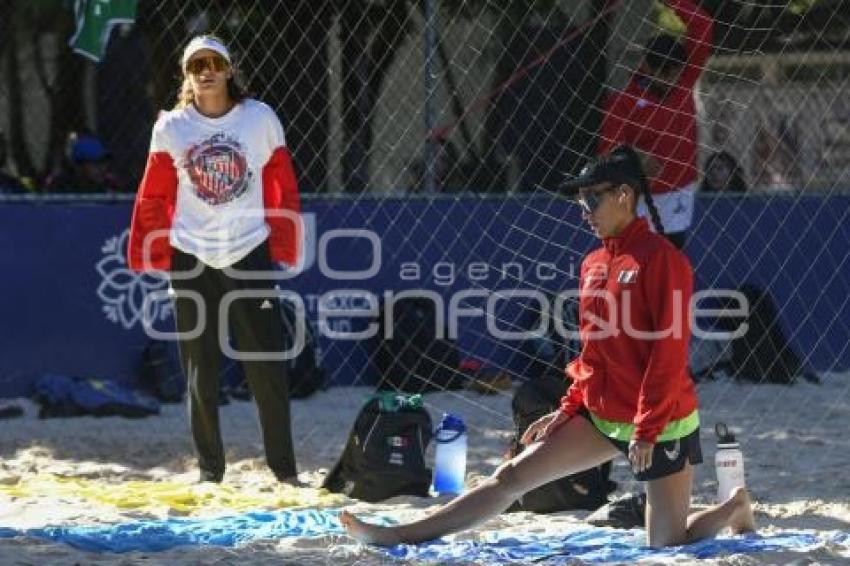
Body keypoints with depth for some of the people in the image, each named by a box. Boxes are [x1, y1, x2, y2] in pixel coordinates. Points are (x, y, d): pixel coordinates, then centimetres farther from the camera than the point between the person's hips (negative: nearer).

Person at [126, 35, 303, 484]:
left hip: (249, 255, -1)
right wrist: (145, 256, 0)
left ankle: (283, 466, 7)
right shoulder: (171, 128, 0)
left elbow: (284, 189, 4)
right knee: (200, 371, 6)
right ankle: (209, 469, 15)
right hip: (190, 260, 1)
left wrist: (283, 247, 3)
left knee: (267, 366, -2)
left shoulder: (261, 120, -1)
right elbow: (153, 198, 4)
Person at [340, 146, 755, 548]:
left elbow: (669, 353, -19)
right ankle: (399, 536, -2)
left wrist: (647, 430, -21)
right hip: (601, 415, 7)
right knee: (512, 475, -1)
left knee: (666, 545, -1)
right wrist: (569, 409, 10)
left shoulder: (661, 258, -15)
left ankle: (736, 509, 27)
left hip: (661, 426, -7)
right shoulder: (593, 265, 10)